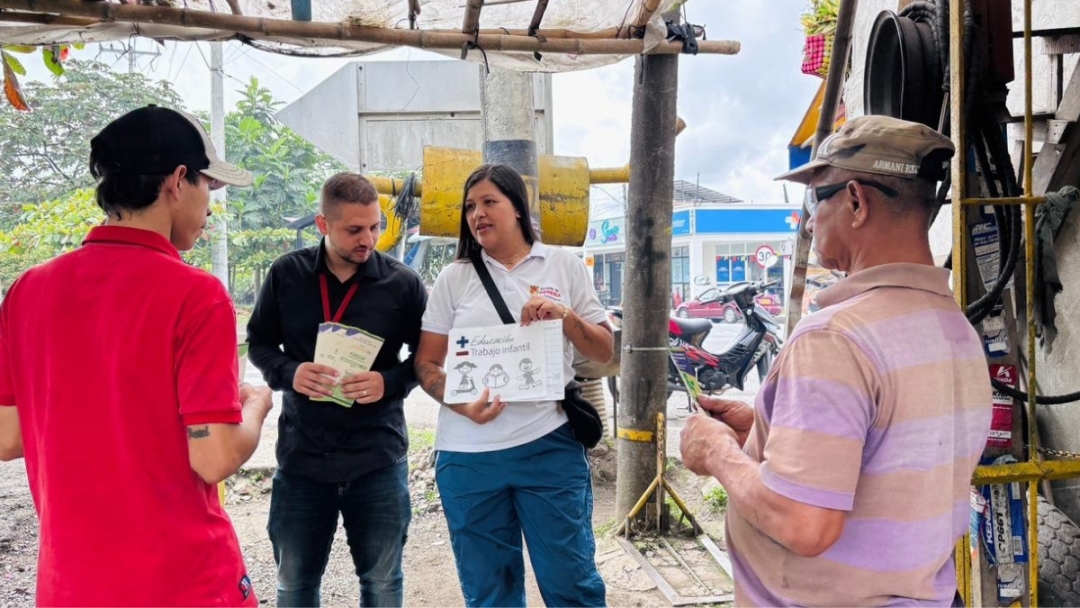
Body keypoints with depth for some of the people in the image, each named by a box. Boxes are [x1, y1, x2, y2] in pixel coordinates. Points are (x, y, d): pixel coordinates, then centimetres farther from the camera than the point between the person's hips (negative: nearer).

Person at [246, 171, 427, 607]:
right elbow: (259, 342, 7)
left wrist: (389, 382, -16)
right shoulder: (286, 273, -3)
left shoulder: (402, 283, -5)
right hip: (301, 454, 1)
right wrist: (289, 373, -14)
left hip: (378, 457, -1)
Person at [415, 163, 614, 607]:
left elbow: (604, 351, 6)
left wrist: (566, 316, -12)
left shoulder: (566, 267, 5)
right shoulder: (453, 278, 7)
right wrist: (461, 404, -14)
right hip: (467, 454, 2)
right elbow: (426, 364, 5)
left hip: (550, 446, -1)